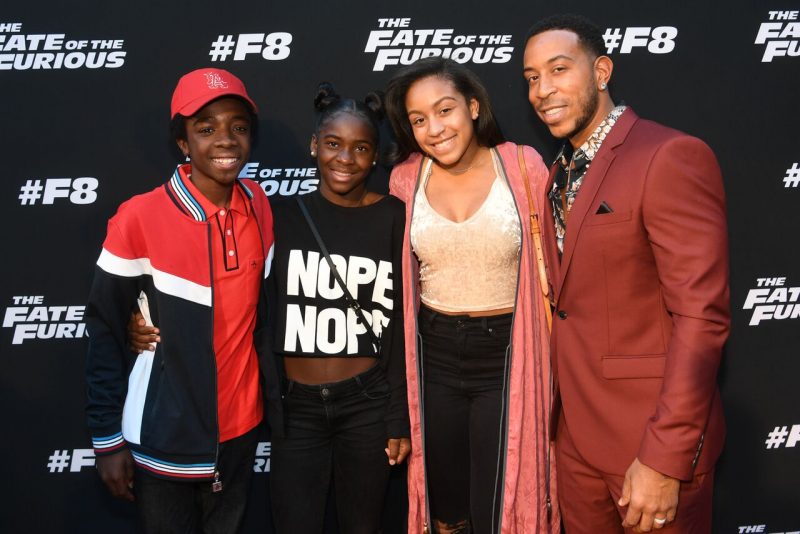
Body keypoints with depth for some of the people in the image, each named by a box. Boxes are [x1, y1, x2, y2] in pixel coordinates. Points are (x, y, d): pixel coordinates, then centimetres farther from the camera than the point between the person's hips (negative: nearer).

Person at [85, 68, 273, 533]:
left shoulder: (259, 205, -4)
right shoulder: (140, 218, -18)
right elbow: (105, 332, -10)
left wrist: (269, 395, 10)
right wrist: (108, 439, -8)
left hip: (240, 427, 4)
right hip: (164, 438, -4)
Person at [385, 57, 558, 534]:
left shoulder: (523, 166, -8)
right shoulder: (404, 180, 0)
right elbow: (397, 282, 10)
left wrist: (556, 362, -5)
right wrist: (400, 365, 11)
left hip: (507, 355, -3)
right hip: (434, 356, 3)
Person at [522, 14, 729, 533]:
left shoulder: (672, 157, -16)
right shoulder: (560, 174, 11)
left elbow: (701, 315, -21)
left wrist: (664, 460, -23)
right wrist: (558, 417, 8)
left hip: (653, 435, -7)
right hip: (576, 433, 7)